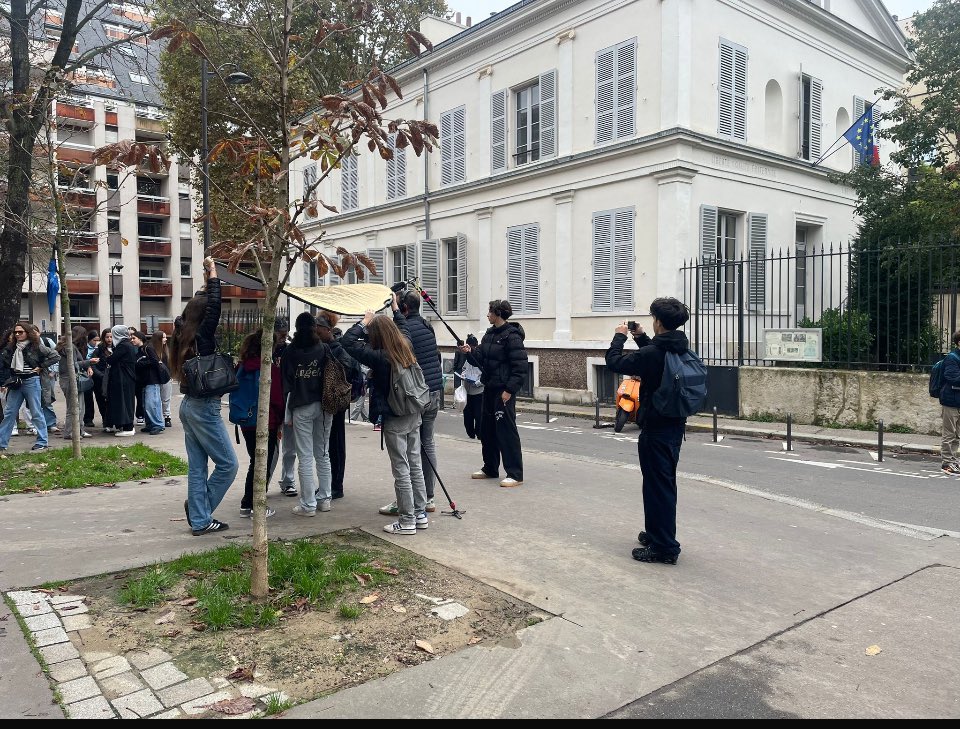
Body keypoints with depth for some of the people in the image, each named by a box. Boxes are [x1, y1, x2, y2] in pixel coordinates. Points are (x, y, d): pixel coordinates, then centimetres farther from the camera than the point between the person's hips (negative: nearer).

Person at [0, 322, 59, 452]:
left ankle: (42, 443, 6)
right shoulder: (11, 347, 9)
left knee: (36, 412, 0)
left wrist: (41, 367, -9)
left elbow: (55, 356, -8)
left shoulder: (36, 346, -6)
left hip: (31, 381, -5)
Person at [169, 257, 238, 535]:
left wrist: (205, 283, 30)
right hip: (204, 407, -9)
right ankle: (200, 507, 9)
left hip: (189, 405, 9)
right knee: (228, 463, 0)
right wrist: (213, 274, -3)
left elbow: (196, 306, 24)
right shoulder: (201, 335, -13)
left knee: (197, 467, 10)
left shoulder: (182, 335, 9)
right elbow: (214, 305, -14)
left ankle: (200, 521, 14)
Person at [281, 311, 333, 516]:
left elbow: (285, 382, -3)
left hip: (301, 408, -2)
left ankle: (308, 504, 3)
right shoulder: (324, 349, -1)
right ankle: (324, 498, 20)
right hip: (323, 406, 2)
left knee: (305, 457, 1)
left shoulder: (290, 352, -4)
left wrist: (287, 412, 1)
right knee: (323, 454, 13)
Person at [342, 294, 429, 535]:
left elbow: (348, 342, -16)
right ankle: (420, 515, 22)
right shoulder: (406, 347, 1)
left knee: (401, 470, 0)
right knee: (415, 466, 14)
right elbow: (403, 327, 24)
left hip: (393, 420, -7)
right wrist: (395, 308, 36)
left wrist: (364, 321, -7)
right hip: (414, 415, 7)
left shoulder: (379, 357, -18)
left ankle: (407, 521, 7)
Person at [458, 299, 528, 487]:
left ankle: (515, 474, 1)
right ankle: (490, 468, 29)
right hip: (489, 388, 9)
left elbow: (520, 366, -17)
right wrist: (470, 352, -5)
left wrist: (509, 390, -21)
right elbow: (480, 358, 15)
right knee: (487, 429, 15)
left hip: (504, 391, -9)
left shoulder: (512, 335, -13)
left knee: (506, 430, -6)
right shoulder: (490, 334, 14)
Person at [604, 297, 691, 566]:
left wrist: (620, 336, 2)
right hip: (675, 425, 9)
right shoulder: (680, 349, 2)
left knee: (658, 485, -1)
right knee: (665, 482, 20)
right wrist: (641, 338, 20)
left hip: (655, 428, -9)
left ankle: (664, 547, 6)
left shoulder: (651, 353, -23)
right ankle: (655, 532, 36)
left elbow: (614, 362, -13)